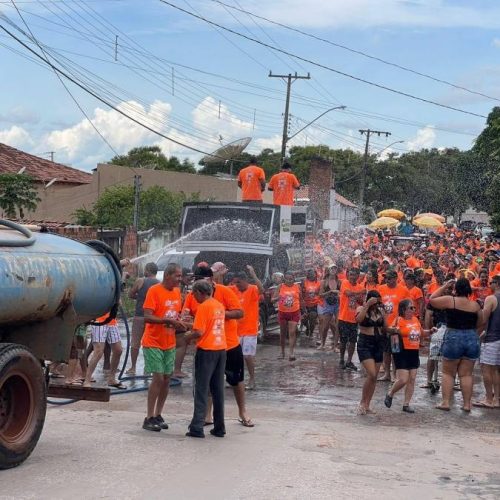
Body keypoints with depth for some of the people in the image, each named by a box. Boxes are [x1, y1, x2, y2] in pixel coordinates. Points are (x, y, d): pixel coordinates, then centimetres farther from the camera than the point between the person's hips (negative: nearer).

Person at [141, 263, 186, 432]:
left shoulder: (177, 292, 9)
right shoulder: (154, 291, -13)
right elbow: (147, 317, -19)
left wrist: (179, 323, -1)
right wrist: (167, 321, -29)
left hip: (169, 344, 7)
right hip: (153, 342, -7)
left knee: (166, 379, 7)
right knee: (158, 378, -10)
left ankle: (158, 415, 16)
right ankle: (149, 418, -3)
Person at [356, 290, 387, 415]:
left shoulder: (380, 311, 7)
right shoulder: (362, 309, -5)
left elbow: (385, 329, 11)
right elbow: (358, 319, -27)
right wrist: (367, 305, -28)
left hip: (378, 344, 5)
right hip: (365, 344, -5)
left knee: (374, 377, 6)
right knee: (371, 375, -16)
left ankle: (367, 405, 15)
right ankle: (362, 403, -2)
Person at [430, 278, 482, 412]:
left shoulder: (450, 300, -9)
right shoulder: (475, 305, 0)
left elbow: (431, 300, 5)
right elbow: (479, 324, 10)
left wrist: (444, 287, 7)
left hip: (453, 338, -3)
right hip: (472, 339, 3)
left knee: (448, 373, 9)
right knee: (466, 374, 8)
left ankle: (445, 402, 5)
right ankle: (467, 404, 9)